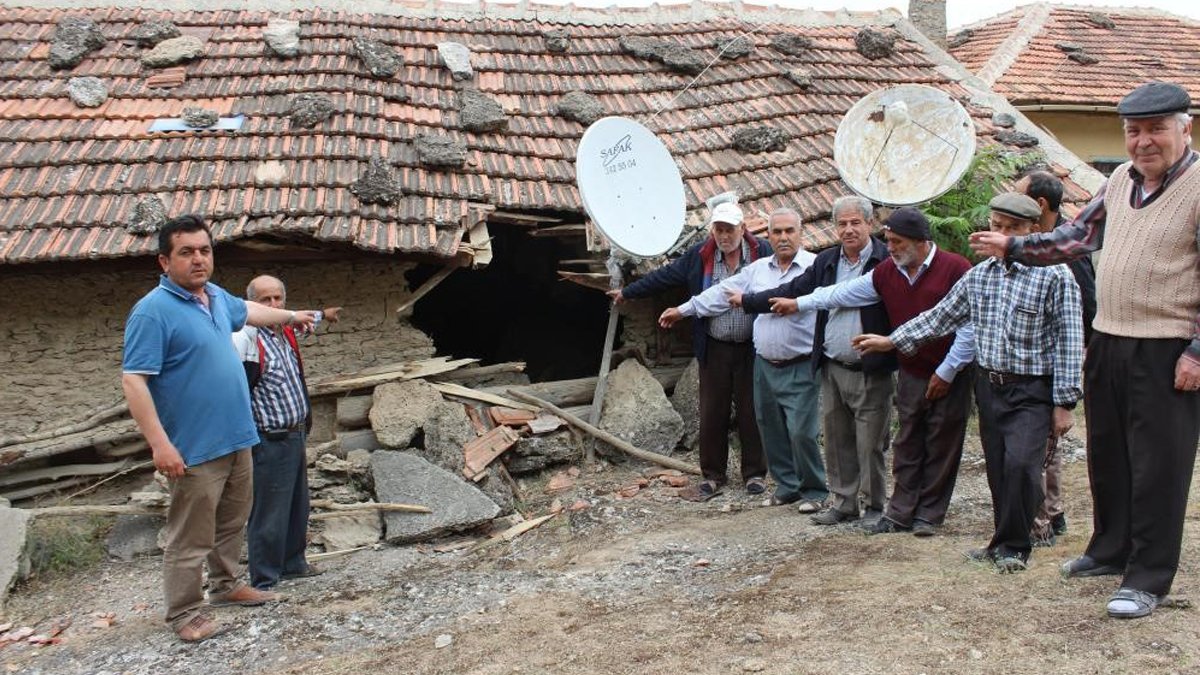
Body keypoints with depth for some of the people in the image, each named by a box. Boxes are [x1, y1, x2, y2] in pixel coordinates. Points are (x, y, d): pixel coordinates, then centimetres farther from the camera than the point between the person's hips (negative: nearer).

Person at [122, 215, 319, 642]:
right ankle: (183, 612, 13)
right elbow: (133, 380, -21)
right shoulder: (154, 311, -17)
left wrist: (291, 316, 46)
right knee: (191, 536, 0)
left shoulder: (216, 297, 8)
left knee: (232, 522, 21)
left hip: (236, 438, 9)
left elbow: (247, 311, 32)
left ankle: (225, 585, 38)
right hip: (195, 448, -8)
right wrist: (160, 444, -26)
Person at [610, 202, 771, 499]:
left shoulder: (763, 252, -3)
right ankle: (713, 475, 18)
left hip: (752, 349, -2)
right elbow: (664, 276, 11)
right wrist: (627, 292, 16)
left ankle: (755, 474, 20)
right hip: (714, 349, 2)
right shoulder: (699, 255, 4)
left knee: (751, 411, 6)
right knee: (712, 413, 6)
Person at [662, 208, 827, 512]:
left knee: (801, 432, -8)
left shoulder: (813, 266, -8)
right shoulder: (758, 268, 11)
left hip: (800, 369, -6)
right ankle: (787, 485, 27)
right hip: (765, 365, 6)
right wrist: (684, 309, 19)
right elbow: (723, 292, 18)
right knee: (772, 430, 12)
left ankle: (813, 491, 9)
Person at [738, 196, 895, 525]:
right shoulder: (825, 261, 11)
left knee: (870, 445, 2)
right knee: (837, 442, 13)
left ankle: (875, 506, 17)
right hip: (832, 368, 6)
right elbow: (792, 291, 17)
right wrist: (746, 301, 18)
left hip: (870, 372, -6)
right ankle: (843, 503, 26)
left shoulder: (887, 261, -9)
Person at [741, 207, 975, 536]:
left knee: (941, 447, 4)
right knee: (907, 446, 9)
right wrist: (799, 303, 19)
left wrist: (947, 372, -11)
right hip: (911, 374, 5)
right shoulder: (887, 272, 5)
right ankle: (901, 514, 16)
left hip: (948, 377, -5)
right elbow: (844, 293, 16)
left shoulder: (955, 269, -13)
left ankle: (929, 516, 15)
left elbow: (970, 325, -12)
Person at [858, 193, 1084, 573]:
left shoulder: (1053, 275, -8)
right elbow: (941, 316, 19)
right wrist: (892, 341, 16)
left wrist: (1064, 402, -11)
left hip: (1031, 391, -5)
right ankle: (1005, 544, 22)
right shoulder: (979, 275, 10)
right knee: (998, 471, 9)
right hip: (989, 386, 6)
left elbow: (1069, 341, -9)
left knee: (1020, 463, -19)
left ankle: (1012, 545, -3)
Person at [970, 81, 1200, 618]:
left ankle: (1147, 579, 11)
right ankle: (1111, 550, 36)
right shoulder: (1121, 180, 10)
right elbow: (1078, 236, 20)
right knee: (1107, 455, 18)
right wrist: (1011, 247, 15)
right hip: (1108, 342, 7)